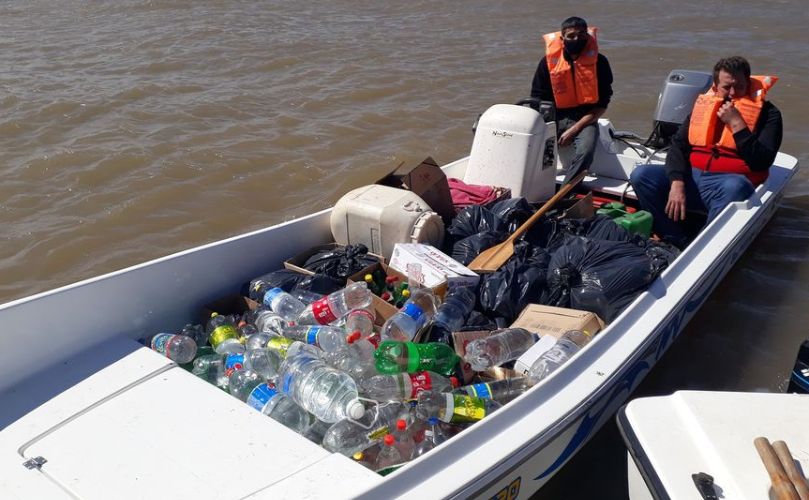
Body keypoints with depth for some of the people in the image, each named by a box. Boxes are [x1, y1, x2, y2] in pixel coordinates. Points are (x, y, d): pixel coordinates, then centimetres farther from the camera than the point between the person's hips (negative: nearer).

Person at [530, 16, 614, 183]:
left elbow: (602, 104, -3)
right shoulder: (549, 60, -1)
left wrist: (574, 129, -13)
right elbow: (538, 99, 7)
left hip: (585, 119, -1)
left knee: (585, 151, -32)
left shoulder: (598, 61, -4)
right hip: (555, 118, 2)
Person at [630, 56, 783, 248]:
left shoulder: (767, 113, 6)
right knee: (641, 175, -18)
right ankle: (680, 243, -22)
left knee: (735, 188, -39)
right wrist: (677, 183, -11)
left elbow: (762, 162, -6)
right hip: (691, 177, 4)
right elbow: (678, 145, 7)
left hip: (730, 181, -4)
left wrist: (736, 123, -12)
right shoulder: (704, 104, 16)